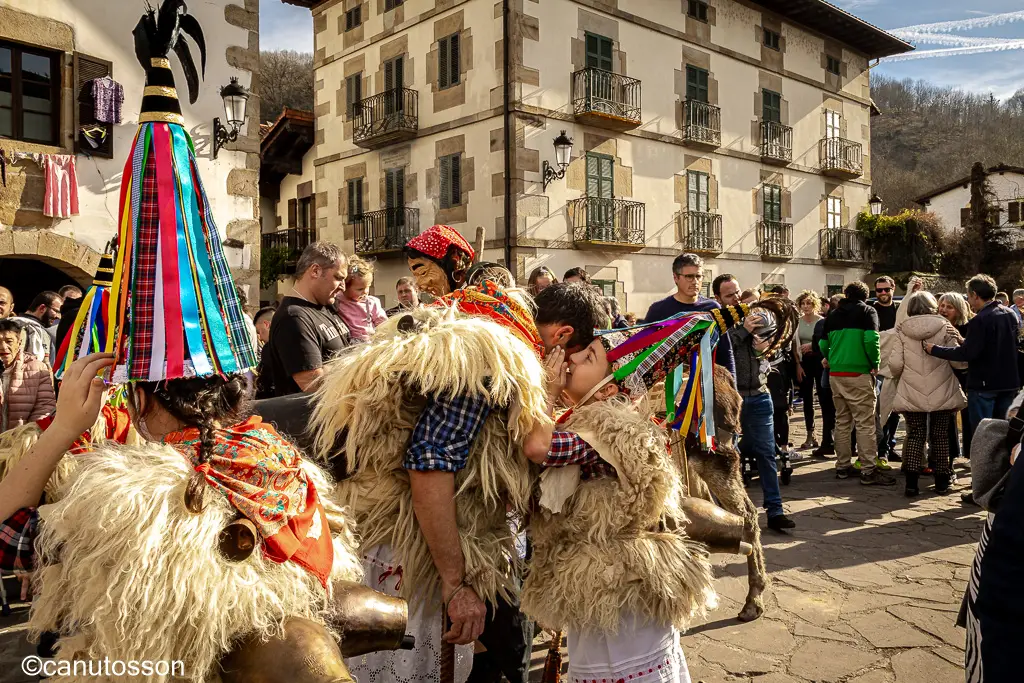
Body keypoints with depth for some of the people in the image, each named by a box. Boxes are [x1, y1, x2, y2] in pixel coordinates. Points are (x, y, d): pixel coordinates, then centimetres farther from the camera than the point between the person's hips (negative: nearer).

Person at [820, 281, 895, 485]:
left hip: (835, 374, 5)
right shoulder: (867, 311, 0)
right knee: (865, 423, -2)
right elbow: (871, 339, -15)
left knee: (842, 421, 13)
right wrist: (875, 364, -4)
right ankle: (868, 470, -2)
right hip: (858, 374, -5)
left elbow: (823, 344, 11)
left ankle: (842, 466, 17)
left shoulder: (833, 316, 15)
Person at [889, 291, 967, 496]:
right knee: (940, 436, 11)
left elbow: (895, 364, -5)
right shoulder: (944, 327, -4)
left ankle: (911, 483, 1)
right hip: (941, 393, 0)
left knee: (915, 435, 7)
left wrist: (899, 376, 16)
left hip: (912, 393, 0)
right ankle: (941, 481, 18)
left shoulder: (902, 329, -2)